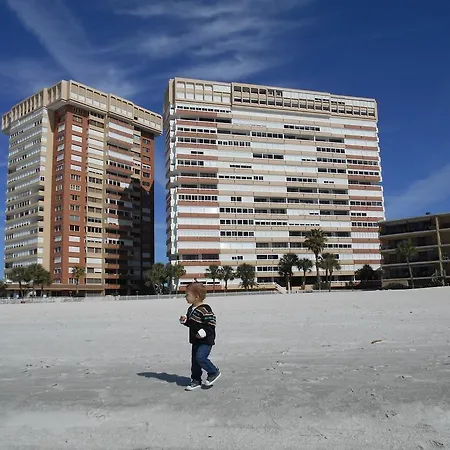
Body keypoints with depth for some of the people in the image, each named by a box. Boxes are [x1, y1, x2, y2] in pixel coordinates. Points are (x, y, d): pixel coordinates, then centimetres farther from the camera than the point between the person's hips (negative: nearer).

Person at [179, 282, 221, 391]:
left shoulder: (205, 310, -20)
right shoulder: (191, 309, 10)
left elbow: (211, 324, -20)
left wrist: (203, 332, -28)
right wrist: (184, 320, 2)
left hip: (206, 341, -9)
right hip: (196, 341, 9)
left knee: (200, 358, -17)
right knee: (194, 361, 11)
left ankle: (214, 372, 4)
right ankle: (196, 380, 23)